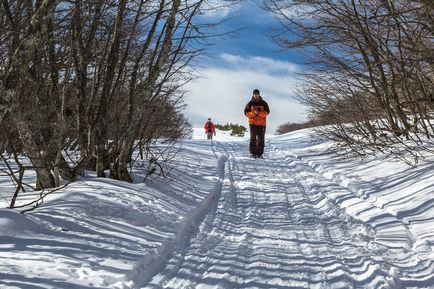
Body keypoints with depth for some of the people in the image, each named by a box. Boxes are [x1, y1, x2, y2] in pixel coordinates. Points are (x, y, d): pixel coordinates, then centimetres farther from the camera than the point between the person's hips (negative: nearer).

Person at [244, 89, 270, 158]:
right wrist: (253, 113, -15)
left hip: (262, 123, 1)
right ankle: (252, 152, -8)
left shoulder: (263, 103, 7)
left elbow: (267, 112, -1)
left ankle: (259, 153, 6)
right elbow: (246, 112, 2)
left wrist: (260, 113, -17)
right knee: (253, 137, -11)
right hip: (252, 122, -1)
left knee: (261, 138, 1)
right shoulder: (250, 103, 6)